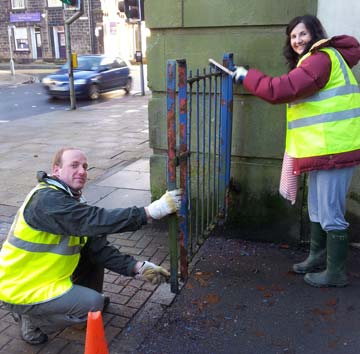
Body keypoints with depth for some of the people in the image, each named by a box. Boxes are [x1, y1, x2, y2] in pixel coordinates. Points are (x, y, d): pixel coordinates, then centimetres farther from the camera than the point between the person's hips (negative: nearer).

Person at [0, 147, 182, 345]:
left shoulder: (72, 200, 4)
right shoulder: (47, 200, -25)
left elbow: (97, 247, -2)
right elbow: (97, 221, -37)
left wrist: (138, 267, -12)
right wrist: (152, 211, -38)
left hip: (47, 274, 9)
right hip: (21, 290, -9)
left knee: (93, 250, 6)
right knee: (93, 304, -17)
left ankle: (89, 299, 22)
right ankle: (31, 321, 2)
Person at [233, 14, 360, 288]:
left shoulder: (321, 59, -15)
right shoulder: (316, 59, 21)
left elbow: (280, 89, -22)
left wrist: (246, 76, -10)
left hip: (333, 150, -11)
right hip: (323, 149, 11)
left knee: (331, 214, -2)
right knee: (317, 211, 19)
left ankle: (336, 273, 12)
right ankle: (318, 259, 33)